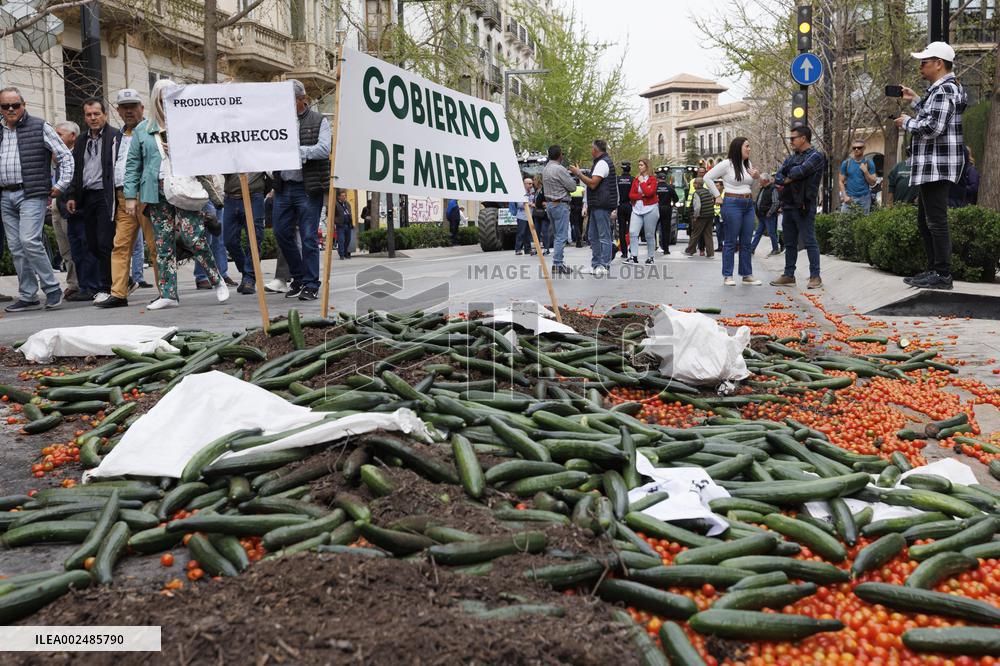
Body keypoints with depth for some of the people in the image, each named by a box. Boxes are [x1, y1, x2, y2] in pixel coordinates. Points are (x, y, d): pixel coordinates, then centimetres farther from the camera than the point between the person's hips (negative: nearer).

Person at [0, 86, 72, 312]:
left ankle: (52, 288, -4)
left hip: (31, 194, -6)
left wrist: (61, 185, -6)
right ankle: (28, 297, 12)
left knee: (29, 241, -18)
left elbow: (65, 156, -1)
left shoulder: (40, 127, 1)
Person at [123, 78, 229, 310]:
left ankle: (217, 281, 4)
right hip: (157, 193, 3)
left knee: (193, 236, -13)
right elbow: (133, 164, 12)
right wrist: (130, 195, 5)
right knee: (163, 244, 2)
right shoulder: (142, 131, 12)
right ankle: (168, 294, 6)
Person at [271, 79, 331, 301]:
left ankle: (311, 285, 6)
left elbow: (324, 149, -12)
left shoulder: (318, 121, 1)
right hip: (284, 187, 5)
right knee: (282, 233, 8)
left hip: (308, 188, -5)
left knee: (308, 237, -3)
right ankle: (298, 277, 25)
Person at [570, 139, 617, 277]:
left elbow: (593, 184, -20)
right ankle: (596, 264, 17)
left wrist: (578, 173, -12)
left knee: (604, 236, -7)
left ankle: (604, 266, -6)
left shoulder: (602, 163, -13)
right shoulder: (603, 162, 21)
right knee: (593, 235, 12)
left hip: (602, 205, -11)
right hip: (597, 205, 11)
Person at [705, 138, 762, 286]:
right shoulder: (726, 164, -8)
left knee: (746, 242, 8)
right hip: (732, 204, -7)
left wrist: (756, 177, 2)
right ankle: (727, 276, 5)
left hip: (749, 204, 7)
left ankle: (747, 275, 14)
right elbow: (707, 177, -8)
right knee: (730, 242, -1)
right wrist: (717, 196, -8)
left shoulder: (748, 164, 13)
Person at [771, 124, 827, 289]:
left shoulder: (816, 156, -5)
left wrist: (785, 180, -3)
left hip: (804, 206, -7)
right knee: (789, 243, 11)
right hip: (788, 205, 7)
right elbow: (778, 176, 6)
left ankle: (815, 276, 0)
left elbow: (800, 172, -19)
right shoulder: (791, 158, 18)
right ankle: (789, 275, 18)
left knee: (809, 242, -4)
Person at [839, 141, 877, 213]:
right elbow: (841, 182, 5)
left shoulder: (869, 163, 4)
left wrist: (865, 171, -12)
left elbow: (872, 183, 1)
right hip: (849, 198, 0)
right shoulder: (846, 163, 5)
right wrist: (845, 196, -7)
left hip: (864, 198, 0)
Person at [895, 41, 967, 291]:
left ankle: (942, 275, -7)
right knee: (925, 221, 15)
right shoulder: (940, 89, 20)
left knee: (936, 221, -10)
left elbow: (932, 127, -22)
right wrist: (914, 100, 21)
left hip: (938, 166, -11)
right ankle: (933, 270, 20)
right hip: (931, 166, 11)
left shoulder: (944, 90, -14)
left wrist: (907, 123, -7)